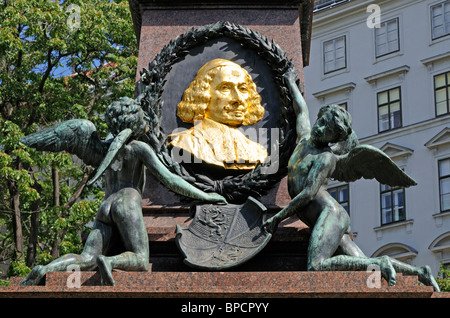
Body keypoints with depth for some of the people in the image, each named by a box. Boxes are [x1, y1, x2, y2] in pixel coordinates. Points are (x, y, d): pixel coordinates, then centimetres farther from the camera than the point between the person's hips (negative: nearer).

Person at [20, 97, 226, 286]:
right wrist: (203, 196, 5)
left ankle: (45, 270, -37)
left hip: (105, 209, 5)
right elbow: (169, 179, 2)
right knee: (140, 261, -14)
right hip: (127, 204, -5)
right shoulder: (140, 148, 8)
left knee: (86, 260, -11)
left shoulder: (106, 149, 24)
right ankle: (109, 261, -46)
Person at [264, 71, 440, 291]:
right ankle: (419, 273, -1)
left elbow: (308, 193, -13)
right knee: (367, 265, -5)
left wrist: (278, 217, -11)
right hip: (325, 222, 8)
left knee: (316, 267, -30)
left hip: (330, 214, -8)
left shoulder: (326, 157, -5)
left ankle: (380, 263, -25)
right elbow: (302, 110, 37)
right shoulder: (305, 139, 19)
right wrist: (292, 85, 51)